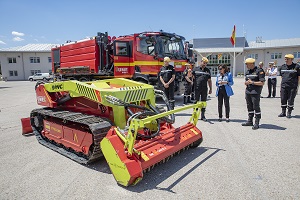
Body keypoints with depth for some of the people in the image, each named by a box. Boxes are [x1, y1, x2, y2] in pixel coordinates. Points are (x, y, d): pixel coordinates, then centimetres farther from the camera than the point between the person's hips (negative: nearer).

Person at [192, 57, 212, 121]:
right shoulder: (196, 69, 6)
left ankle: (203, 116, 14)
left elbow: (209, 80, 15)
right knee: (196, 101, 2)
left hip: (204, 89, 3)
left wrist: (210, 89, 12)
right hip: (197, 88, -2)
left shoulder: (207, 70, 13)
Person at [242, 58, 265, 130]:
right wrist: (246, 82, -1)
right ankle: (250, 121, 22)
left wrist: (252, 82, -14)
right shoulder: (247, 72, 15)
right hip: (248, 92, 7)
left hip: (255, 92, -7)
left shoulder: (259, 71, -7)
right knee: (249, 107, 12)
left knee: (256, 107, -2)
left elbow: (262, 83, -11)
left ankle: (257, 123, 6)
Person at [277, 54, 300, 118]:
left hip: (292, 87, -4)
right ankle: (283, 112, 18)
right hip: (283, 86, 4)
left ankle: (289, 113, 13)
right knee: (283, 100, 7)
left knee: (291, 100, 2)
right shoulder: (282, 67, 9)